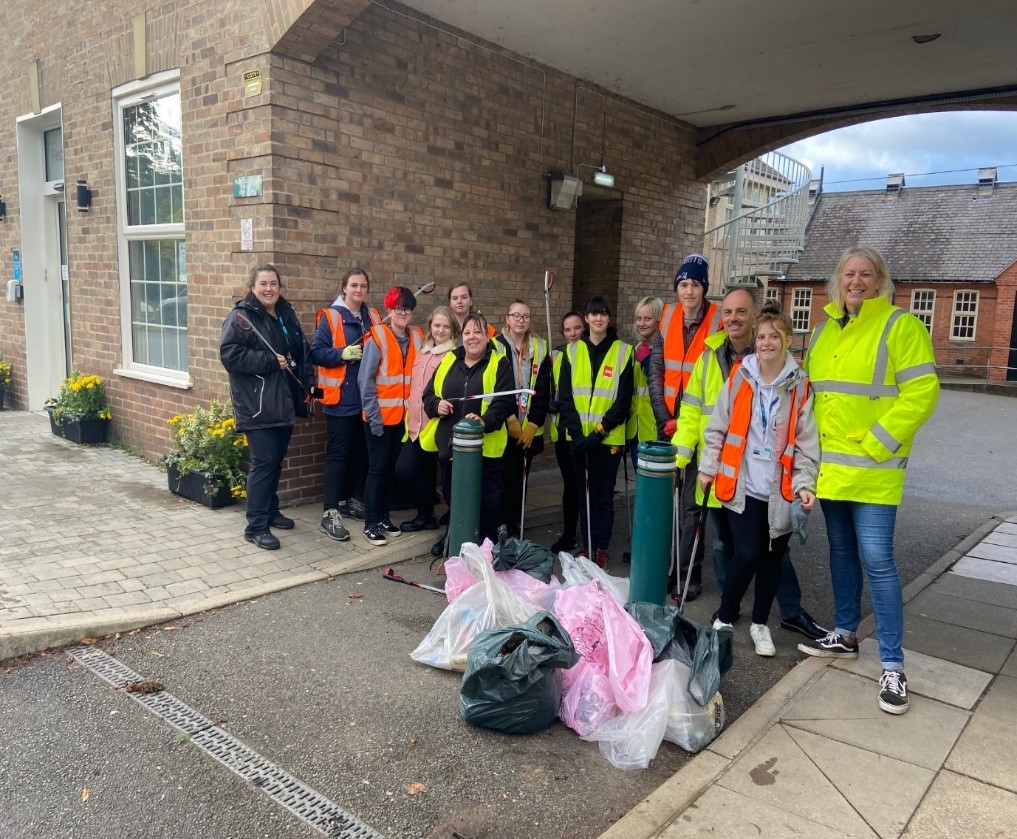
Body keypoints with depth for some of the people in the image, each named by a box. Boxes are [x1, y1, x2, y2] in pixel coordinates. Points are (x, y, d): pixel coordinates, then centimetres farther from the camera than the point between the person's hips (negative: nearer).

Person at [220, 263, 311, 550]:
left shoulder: (286, 314, 14)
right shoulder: (240, 317, -10)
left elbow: (301, 352, 24)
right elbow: (229, 355, -20)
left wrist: (304, 385, 14)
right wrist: (271, 361, -20)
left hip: (284, 402, 7)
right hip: (257, 405, -7)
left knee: (276, 459, 15)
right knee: (263, 462, -8)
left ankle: (270, 511, 31)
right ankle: (256, 526, -1)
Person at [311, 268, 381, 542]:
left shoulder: (373, 317, 11)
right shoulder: (330, 317, -5)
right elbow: (316, 352, -9)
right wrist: (343, 353, -21)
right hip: (340, 399, -6)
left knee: (361, 452, 12)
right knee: (337, 454, -6)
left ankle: (352, 500, 27)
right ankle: (330, 513, -2)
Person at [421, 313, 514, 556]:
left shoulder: (499, 364, -2)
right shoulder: (448, 361, 11)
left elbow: (504, 401, -13)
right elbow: (428, 393, 15)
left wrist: (485, 421, -30)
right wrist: (436, 406, -7)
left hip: (484, 445, -4)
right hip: (449, 442, 5)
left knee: (486, 498, 2)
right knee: (452, 494, 18)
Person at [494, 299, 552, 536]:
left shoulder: (540, 348, 7)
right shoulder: (496, 346, -2)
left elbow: (543, 391, 3)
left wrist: (533, 424, -6)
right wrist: (510, 419, -12)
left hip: (530, 429, 3)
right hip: (503, 428, -3)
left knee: (521, 479, 9)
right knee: (506, 479, -5)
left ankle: (517, 528, 20)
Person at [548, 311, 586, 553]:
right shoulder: (556, 355, 10)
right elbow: (549, 389, 17)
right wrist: (552, 404, -2)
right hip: (562, 430, 4)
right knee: (570, 483, 13)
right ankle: (568, 535, 23)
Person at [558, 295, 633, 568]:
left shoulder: (623, 352, -1)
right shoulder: (573, 351, 6)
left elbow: (623, 400, -5)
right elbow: (565, 396, 1)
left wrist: (600, 431, -14)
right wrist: (577, 431, -11)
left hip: (609, 438, -2)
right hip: (579, 437, 3)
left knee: (604, 496, 5)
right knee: (584, 493, 12)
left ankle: (602, 549, 18)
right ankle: (587, 546, 24)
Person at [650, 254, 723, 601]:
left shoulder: (717, 323, -5)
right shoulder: (667, 320, 7)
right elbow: (656, 373, 6)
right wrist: (665, 418, -2)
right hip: (667, 424, 4)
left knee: (691, 501, -1)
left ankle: (688, 571, 8)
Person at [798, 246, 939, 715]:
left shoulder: (901, 326, -7)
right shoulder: (824, 331, 13)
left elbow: (920, 392, -14)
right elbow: (808, 388, 19)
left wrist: (874, 444, -16)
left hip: (872, 469, -6)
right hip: (829, 465, 7)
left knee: (876, 559, -8)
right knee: (842, 552, 16)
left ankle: (892, 665, 3)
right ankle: (845, 635, 31)